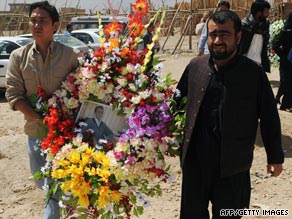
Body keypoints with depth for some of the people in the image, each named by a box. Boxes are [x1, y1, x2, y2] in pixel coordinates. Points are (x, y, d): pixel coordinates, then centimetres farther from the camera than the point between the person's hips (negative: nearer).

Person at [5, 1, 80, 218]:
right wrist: (40, 119, -15)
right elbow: (14, 94, -4)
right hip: (36, 132, 4)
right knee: (41, 181, 19)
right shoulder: (19, 57, -1)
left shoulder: (72, 55, -9)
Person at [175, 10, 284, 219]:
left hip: (232, 165, -3)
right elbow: (178, 99, 13)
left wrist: (275, 157, 3)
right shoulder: (195, 66, -1)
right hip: (195, 160, 3)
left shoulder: (253, 73, -11)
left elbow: (269, 118, -3)